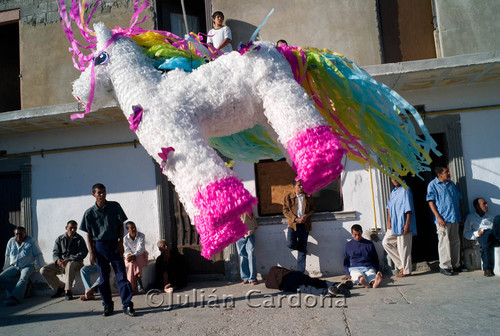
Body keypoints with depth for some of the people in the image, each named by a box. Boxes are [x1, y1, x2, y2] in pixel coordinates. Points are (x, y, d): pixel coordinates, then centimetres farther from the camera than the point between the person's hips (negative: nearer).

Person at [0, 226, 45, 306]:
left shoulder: (31, 241, 1)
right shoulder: (11, 242, 11)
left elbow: (38, 255, 1)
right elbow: (7, 256, 20)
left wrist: (43, 268, -4)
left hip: (27, 266, -4)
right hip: (14, 266, 5)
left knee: (23, 278, -33)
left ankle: (15, 297, -46)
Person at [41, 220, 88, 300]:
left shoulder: (79, 239, -1)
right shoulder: (60, 239, 12)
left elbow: (83, 253, -11)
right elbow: (55, 252, 7)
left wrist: (69, 259, -23)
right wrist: (58, 260, -18)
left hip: (75, 262, -5)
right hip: (61, 263, 5)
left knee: (70, 265, -40)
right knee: (44, 270, -12)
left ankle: (67, 291, -29)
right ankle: (60, 286, 3)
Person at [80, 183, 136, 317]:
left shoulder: (114, 206, 0)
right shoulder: (89, 213, 1)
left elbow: (120, 225, 5)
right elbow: (89, 234, 5)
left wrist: (120, 243, -3)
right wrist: (91, 252, -2)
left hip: (114, 244, -1)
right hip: (99, 246, 1)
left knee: (121, 275, -4)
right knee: (103, 278, 8)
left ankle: (127, 305, 0)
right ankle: (108, 306, 21)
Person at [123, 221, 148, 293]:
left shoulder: (141, 235, -9)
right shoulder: (125, 238, -2)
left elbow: (140, 248, -21)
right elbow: (127, 250, -8)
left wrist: (134, 255, -39)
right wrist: (129, 255, -32)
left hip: (141, 255, -1)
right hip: (131, 256, 1)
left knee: (135, 261, -36)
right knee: (131, 263, -33)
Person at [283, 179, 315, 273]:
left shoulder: (308, 197, 7)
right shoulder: (288, 197, 2)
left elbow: (312, 209, 11)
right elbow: (285, 211, -2)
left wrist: (306, 216, -10)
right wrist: (296, 219, -14)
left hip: (304, 225, 1)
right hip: (293, 224, -1)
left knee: (302, 250, 3)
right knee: (290, 244, -20)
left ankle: (300, 272, 13)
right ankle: (302, 247, 16)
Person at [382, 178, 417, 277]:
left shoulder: (405, 190, -10)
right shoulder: (393, 192, 15)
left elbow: (408, 209, -15)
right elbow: (389, 208, 15)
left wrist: (407, 224, -18)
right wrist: (389, 221, 6)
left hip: (403, 224, -9)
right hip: (394, 225, 9)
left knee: (403, 247, -2)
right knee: (386, 242, 8)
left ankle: (406, 271, 11)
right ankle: (401, 264, 16)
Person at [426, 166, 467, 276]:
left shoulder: (451, 183, 15)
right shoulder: (432, 185, -3)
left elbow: (458, 200, 20)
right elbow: (431, 202, -7)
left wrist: (461, 216, 16)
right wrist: (438, 217, -15)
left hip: (454, 218, 6)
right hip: (443, 219, -6)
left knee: (455, 242, 11)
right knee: (444, 242, -4)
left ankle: (456, 265, 22)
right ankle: (444, 266, 4)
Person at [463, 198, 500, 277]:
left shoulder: (489, 217, 36)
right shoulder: (470, 217, 22)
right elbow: (466, 234, 13)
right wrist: (477, 233, -6)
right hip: (482, 237, -3)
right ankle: (487, 268, -33)